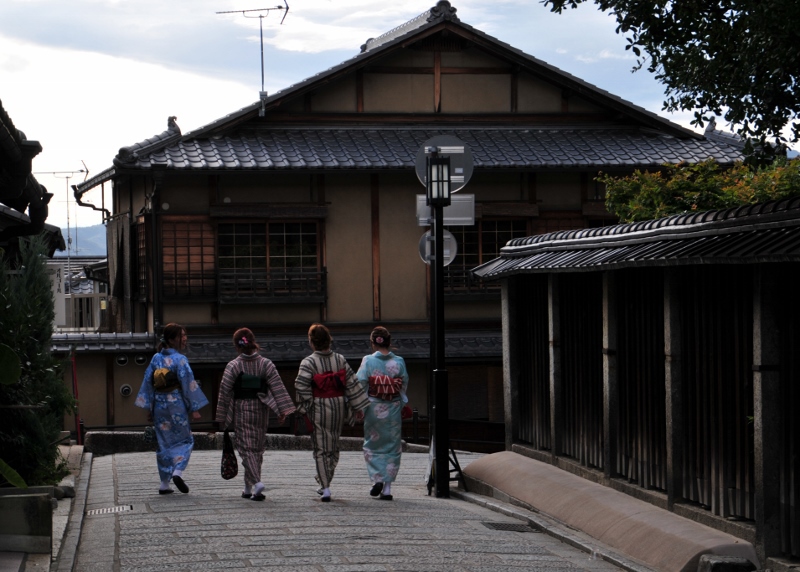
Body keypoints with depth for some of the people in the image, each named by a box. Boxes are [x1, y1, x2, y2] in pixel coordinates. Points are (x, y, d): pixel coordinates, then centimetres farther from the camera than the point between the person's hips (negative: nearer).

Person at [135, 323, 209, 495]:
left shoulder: (156, 358, 5)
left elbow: (148, 382, 6)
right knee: (184, 440, 8)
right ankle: (178, 472, -15)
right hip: (176, 404, -5)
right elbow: (188, 384, -13)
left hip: (159, 405, 5)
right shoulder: (179, 359, -11)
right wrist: (194, 408, -9)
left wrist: (148, 408, 11)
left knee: (164, 442, 11)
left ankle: (164, 483, 11)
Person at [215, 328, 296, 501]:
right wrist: (282, 410, -5)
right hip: (260, 409, 3)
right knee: (258, 448, 14)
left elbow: (225, 392, -7)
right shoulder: (266, 364, -3)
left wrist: (222, 417, 1)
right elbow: (277, 387, -7)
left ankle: (256, 482, -23)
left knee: (246, 448, -2)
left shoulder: (233, 366, -9)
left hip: (241, 410, -3)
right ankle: (249, 488, 21)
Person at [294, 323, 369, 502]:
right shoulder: (340, 360, 2)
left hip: (318, 408, -4)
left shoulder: (308, 362, -10)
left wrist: (303, 411, -7)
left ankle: (325, 488, -7)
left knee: (321, 449, 1)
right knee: (334, 447, 16)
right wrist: (358, 407, 9)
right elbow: (351, 383, 3)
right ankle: (324, 484, 23)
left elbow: (302, 388, -16)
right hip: (339, 405, 4)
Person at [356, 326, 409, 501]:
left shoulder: (368, 361, -8)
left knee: (372, 445, 14)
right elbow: (404, 386, 3)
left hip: (373, 408, -1)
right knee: (392, 447, 8)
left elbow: (360, 384, -9)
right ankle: (387, 487, 5)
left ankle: (377, 478, -3)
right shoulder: (399, 362, -3)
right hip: (393, 409, 1)